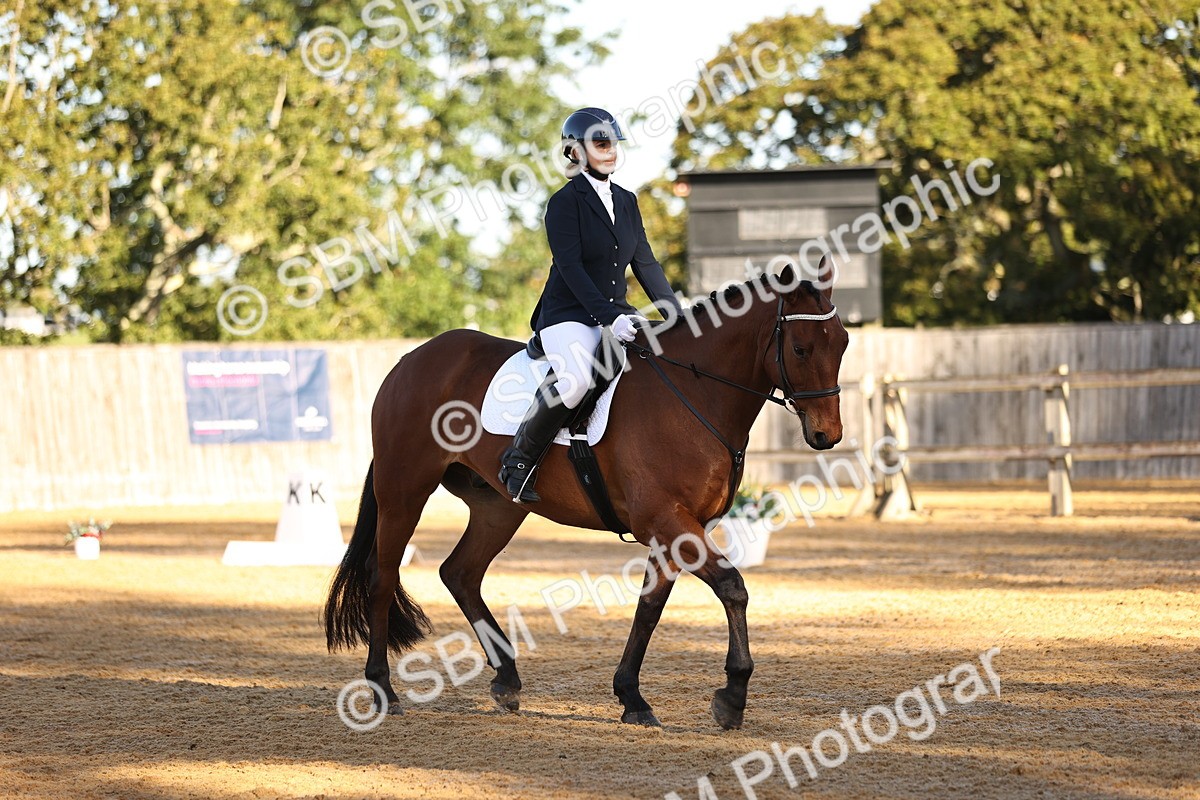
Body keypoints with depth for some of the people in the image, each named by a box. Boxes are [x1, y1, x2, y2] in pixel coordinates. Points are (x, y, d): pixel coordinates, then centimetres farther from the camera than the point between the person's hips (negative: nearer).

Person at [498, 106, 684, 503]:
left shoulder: (626, 201, 15)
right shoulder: (565, 202, -7)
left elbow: (645, 264, 16)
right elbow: (570, 267, -16)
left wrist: (678, 315, 6)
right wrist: (609, 318, -26)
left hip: (617, 314, 7)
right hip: (568, 317, -7)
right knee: (576, 381, -36)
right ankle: (518, 460, -17)